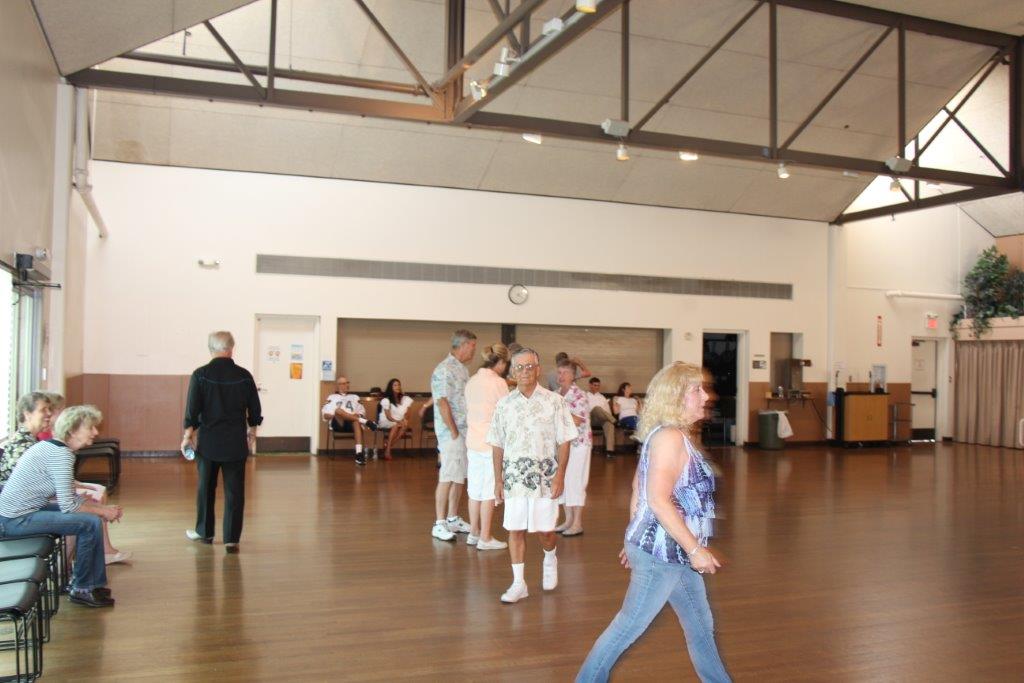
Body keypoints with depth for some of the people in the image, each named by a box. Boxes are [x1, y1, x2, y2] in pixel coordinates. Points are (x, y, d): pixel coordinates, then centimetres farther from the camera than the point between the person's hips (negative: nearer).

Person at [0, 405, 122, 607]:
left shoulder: (53, 447, 10)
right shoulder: (61, 454, -20)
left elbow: (70, 496, 13)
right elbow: (68, 505, -23)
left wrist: (103, 507, 3)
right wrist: (103, 511, -9)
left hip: (23, 510, 10)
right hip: (17, 520, -10)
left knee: (92, 514, 11)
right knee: (91, 522, -16)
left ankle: (94, 582, 20)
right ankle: (82, 589, 1)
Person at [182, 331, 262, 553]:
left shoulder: (200, 375, -7)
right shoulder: (244, 375, -3)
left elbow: (192, 410, -7)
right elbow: (255, 410, 3)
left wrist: (188, 435, 4)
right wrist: (252, 432, 18)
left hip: (208, 441, 0)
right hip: (236, 442, 0)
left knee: (206, 488, 17)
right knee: (234, 491, 4)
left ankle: (205, 532, 30)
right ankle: (231, 539, 3)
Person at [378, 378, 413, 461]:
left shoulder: (405, 399, 4)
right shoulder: (386, 400, -8)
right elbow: (388, 417, -15)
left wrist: (405, 419, -21)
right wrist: (398, 421, -32)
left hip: (399, 422, 4)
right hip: (385, 422, -4)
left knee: (405, 425, -30)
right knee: (395, 425, -36)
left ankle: (388, 446, -27)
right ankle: (387, 451, -38)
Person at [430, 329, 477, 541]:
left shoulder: (463, 369, 16)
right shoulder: (444, 370, -13)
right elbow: (442, 403, -17)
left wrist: (467, 430, 13)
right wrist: (454, 432, -15)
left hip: (465, 431, 9)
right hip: (451, 432, -9)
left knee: (460, 477, 13)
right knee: (447, 477, -6)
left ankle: (453, 519, 22)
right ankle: (439, 524, 0)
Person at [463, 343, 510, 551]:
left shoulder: (472, 381, 9)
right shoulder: (498, 383, -12)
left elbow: (468, 412, 13)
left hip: (473, 441, 7)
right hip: (492, 442, -7)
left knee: (475, 489, 14)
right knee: (489, 491, 1)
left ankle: (474, 534, 22)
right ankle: (485, 538, 6)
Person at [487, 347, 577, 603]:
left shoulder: (554, 401, -3)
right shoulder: (504, 404, 3)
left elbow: (564, 441, -3)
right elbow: (497, 445, 7)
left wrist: (560, 474, -10)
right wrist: (498, 480, 5)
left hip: (545, 476, -2)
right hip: (514, 476, 2)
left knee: (545, 530, 4)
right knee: (515, 529, 3)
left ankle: (550, 559, 37)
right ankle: (518, 583, 15)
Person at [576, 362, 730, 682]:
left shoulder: (664, 434, 11)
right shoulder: (670, 437, -19)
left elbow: (639, 489, 15)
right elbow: (659, 500, -27)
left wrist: (635, 539, 20)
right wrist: (695, 549, -24)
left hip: (673, 552, 10)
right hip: (660, 553, -10)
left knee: (701, 625, 17)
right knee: (629, 626, 2)